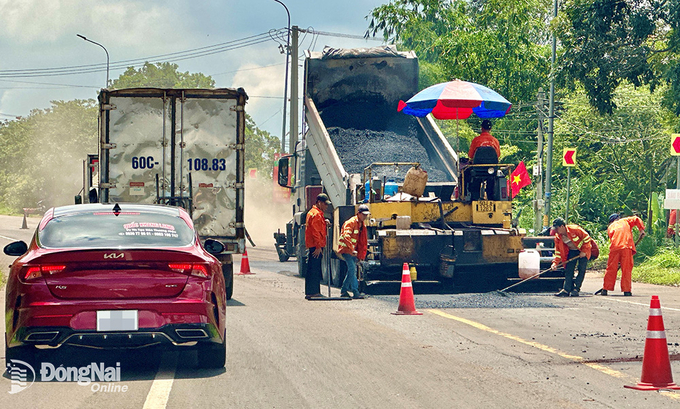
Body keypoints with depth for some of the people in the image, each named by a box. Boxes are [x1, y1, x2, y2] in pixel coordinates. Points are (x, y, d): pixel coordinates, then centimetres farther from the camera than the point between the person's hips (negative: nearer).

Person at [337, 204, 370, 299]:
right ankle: (355, 292, -20)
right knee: (352, 270, -15)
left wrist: (361, 255, 9)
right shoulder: (351, 223, -14)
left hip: (353, 251, 9)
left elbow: (364, 242, 18)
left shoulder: (362, 225, 13)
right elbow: (346, 236, -26)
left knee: (351, 270, 9)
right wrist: (352, 250, -34)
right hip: (346, 249, -9)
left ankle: (344, 290, 18)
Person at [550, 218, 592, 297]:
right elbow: (558, 251, -2)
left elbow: (586, 238, -18)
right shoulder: (558, 237, -8)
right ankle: (566, 290, -6)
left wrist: (584, 251, -19)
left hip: (583, 251, -5)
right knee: (568, 269, -4)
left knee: (581, 270, -11)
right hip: (572, 251, 5)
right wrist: (555, 263, -14)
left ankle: (576, 289, -8)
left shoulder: (575, 229, -27)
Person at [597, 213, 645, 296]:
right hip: (626, 247, -1)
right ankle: (626, 290, -3)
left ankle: (605, 289, 8)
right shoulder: (625, 221, 23)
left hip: (614, 247, 1)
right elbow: (636, 219, 9)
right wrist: (641, 230, 8)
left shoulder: (610, 227, 24)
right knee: (626, 269, 1)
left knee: (611, 269, 6)